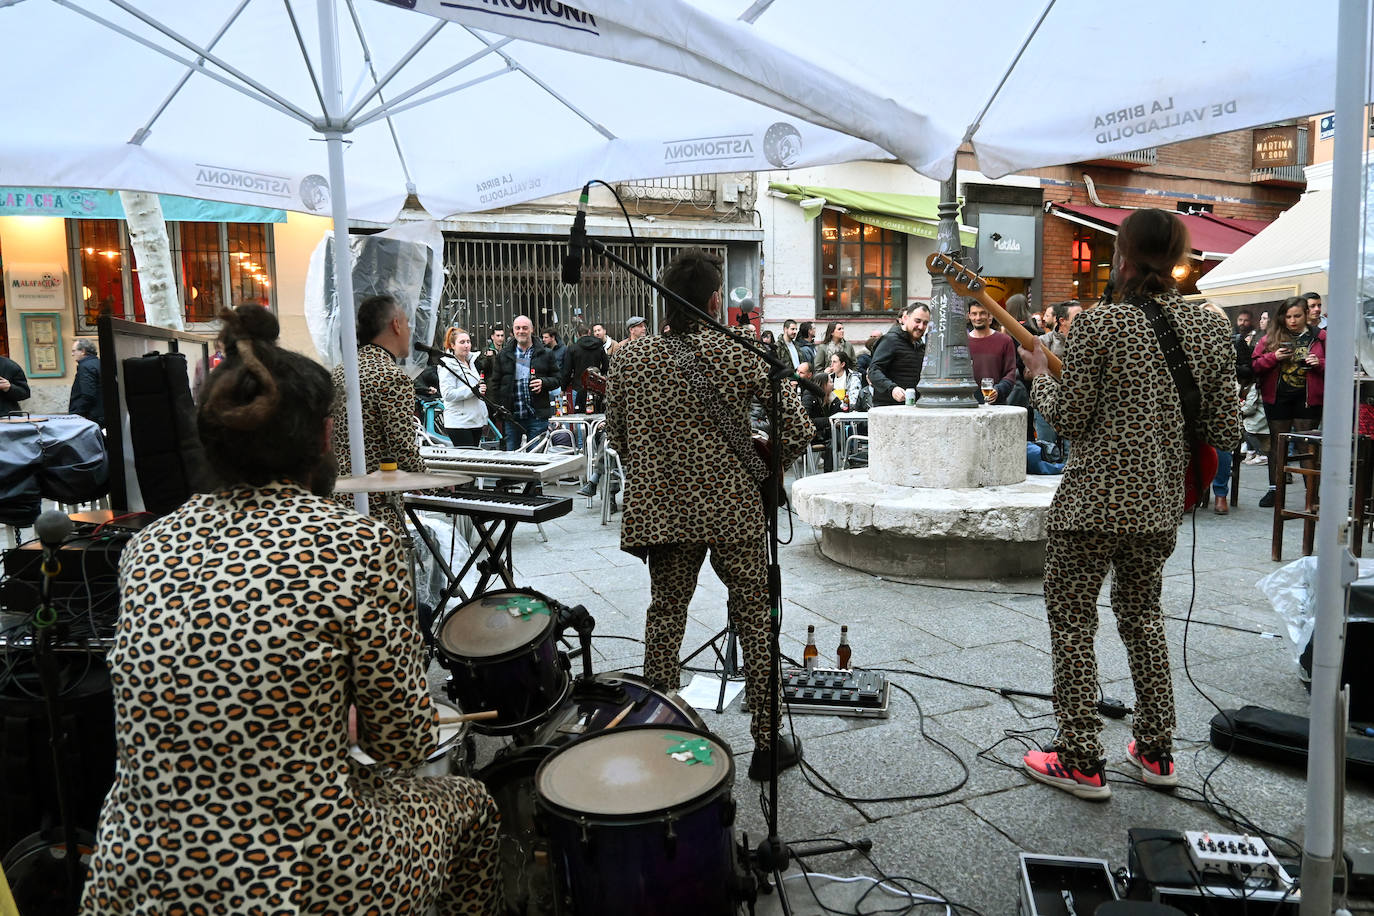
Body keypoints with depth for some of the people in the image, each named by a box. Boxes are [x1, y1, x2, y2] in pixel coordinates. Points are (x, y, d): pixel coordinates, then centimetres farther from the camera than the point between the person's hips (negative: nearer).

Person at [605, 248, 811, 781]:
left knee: (665, 616, 17)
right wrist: (764, 468, 8)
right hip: (734, 510, -2)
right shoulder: (741, 357, -9)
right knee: (755, 620, 11)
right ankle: (766, 744, 20)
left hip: (662, 511, 3)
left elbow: (617, 438, 7)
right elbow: (797, 431, -10)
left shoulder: (629, 361, -2)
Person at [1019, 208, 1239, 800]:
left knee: (1072, 621, 6)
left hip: (1093, 502, -6)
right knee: (1142, 615, 22)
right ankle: (1156, 751, 31)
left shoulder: (1100, 323, -13)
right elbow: (1226, 434, 2)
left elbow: (1070, 420, -11)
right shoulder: (1211, 329, 2)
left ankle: (1080, 762, 12)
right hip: (1160, 505, 6)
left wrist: (1039, 375, 6)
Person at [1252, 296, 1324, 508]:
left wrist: (1319, 363, -12)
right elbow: (1255, 365, 1)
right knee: (1277, 443, 9)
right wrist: (1273, 357, -16)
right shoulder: (1271, 337, 4)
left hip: (1307, 399, -1)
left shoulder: (1319, 337, 3)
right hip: (1277, 399, 1)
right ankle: (1274, 489, 17)